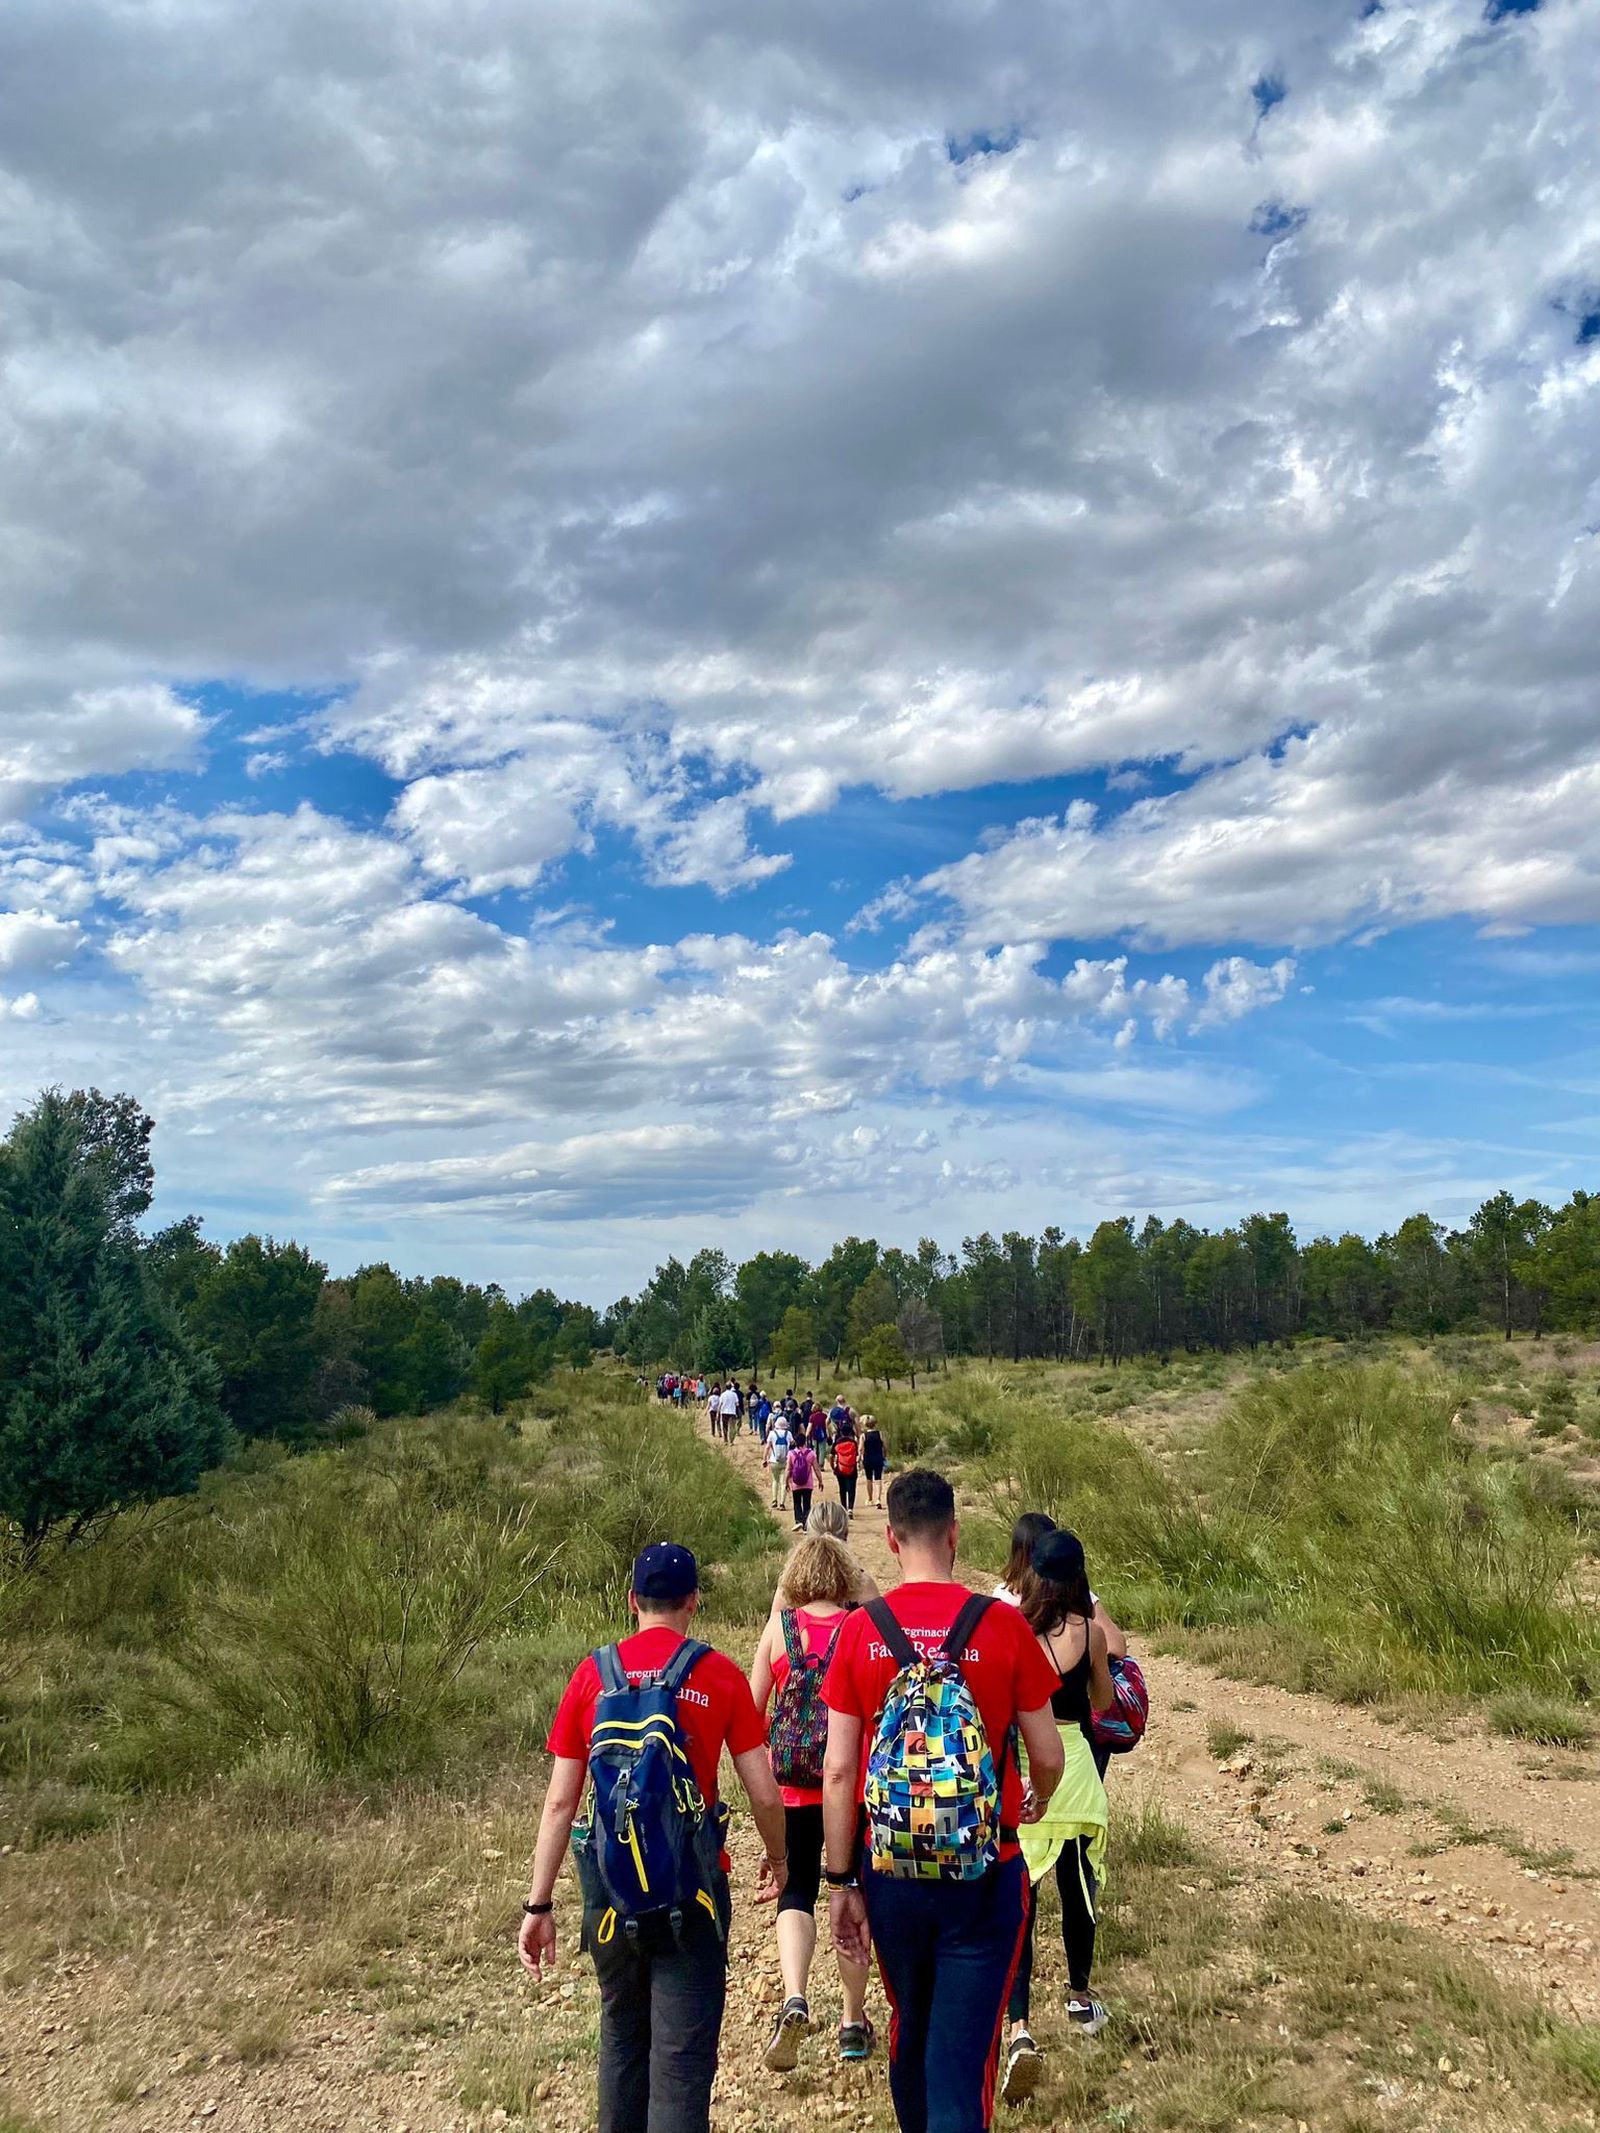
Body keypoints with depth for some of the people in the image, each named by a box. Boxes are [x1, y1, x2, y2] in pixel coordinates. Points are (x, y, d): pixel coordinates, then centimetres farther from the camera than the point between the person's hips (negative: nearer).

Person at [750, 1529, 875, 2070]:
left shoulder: (780, 1626, -4)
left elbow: (753, 1705, 0)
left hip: (794, 1782, 0)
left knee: (796, 1893, 9)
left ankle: (795, 2001, -14)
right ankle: (853, 2021, 23)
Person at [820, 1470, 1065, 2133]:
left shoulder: (859, 1631, -7)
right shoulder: (1003, 1626, -10)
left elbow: (837, 1770, -5)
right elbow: (1049, 1758, -2)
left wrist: (842, 1883, 4)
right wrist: (1035, 1803, 20)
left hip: (889, 1873, 2)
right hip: (983, 1876, -2)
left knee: (909, 2030, 24)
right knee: (962, 2053, 5)